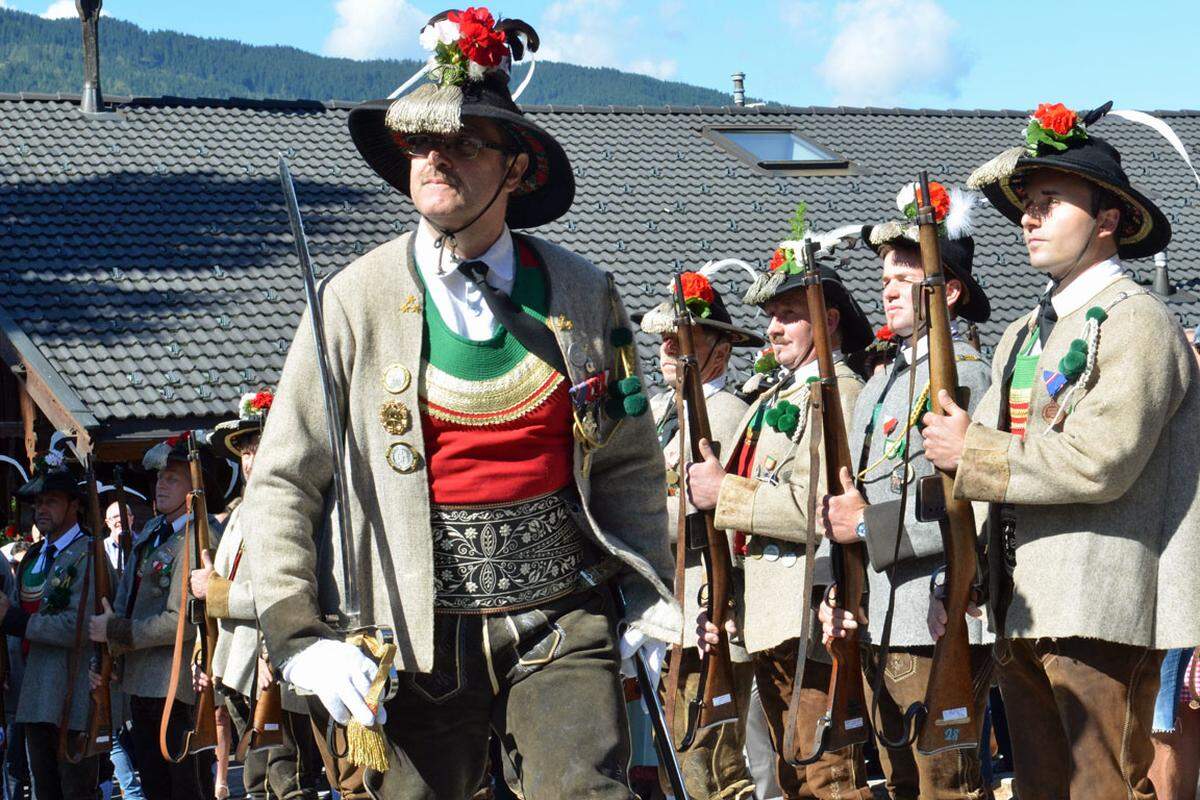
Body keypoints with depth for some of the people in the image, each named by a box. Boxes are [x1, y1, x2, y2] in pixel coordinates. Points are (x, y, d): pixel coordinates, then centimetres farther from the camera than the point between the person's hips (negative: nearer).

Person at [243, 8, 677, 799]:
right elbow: (281, 483, 2)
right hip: (418, 636, 0)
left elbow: (629, 461, 17)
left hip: (560, 620, 1)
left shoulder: (583, 294, 6)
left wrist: (649, 591, 6)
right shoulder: (357, 302, 0)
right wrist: (300, 637, -6)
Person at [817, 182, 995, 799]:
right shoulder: (882, 381, 17)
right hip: (877, 626, 9)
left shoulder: (965, 375, -11)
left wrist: (872, 524, -19)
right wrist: (840, 593, 11)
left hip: (939, 630, -9)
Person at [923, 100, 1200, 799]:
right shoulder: (1022, 336, 18)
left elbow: (1099, 462, -20)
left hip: (1100, 612, -8)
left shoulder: (1137, 323, -8)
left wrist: (971, 452, -12)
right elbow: (988, 474, 17)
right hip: (1020, 612, 9)